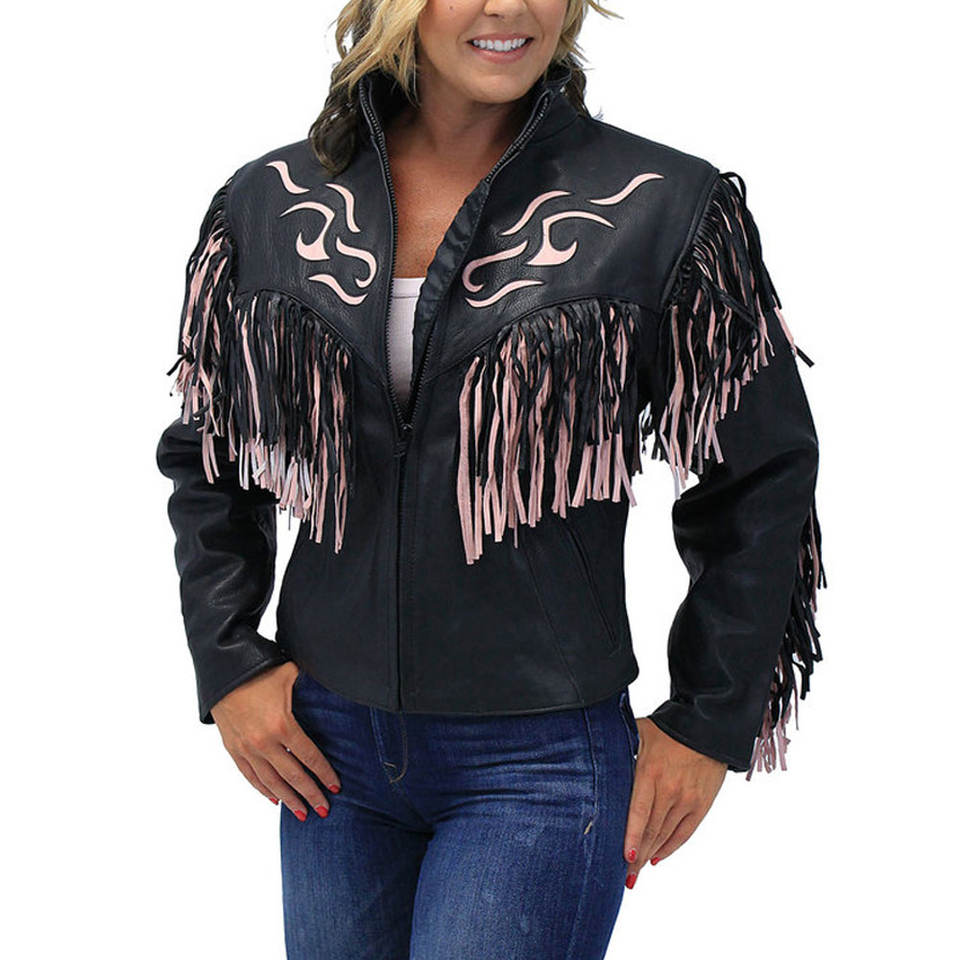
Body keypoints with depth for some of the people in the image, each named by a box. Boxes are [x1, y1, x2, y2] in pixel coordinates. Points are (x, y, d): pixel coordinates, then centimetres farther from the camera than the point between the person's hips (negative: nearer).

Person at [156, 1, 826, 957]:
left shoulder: (664, 209, -7)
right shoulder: (271, 205, 2)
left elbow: (763, 477, 0)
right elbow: (204, 453, 13)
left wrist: (708, 724, 0)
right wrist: (227, 666, 5)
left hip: (541, 761, -3)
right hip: (327, 741, 4)